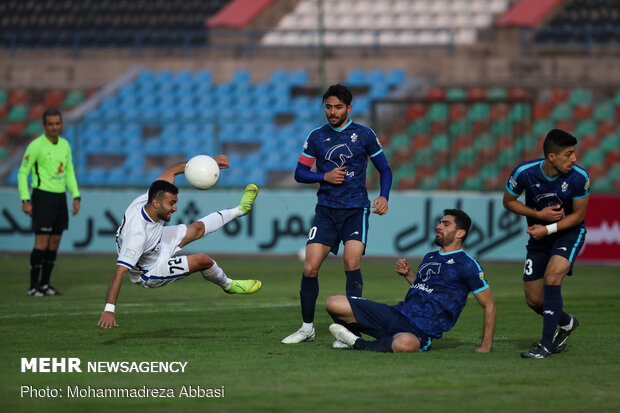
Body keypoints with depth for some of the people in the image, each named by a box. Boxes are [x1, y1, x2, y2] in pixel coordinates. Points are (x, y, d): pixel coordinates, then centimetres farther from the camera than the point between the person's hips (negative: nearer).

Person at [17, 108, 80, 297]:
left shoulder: (64, 145, 9)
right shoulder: (36, 146, -10)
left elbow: (69, 173, 17)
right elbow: (22, 173, -8)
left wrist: (76, 197, 8)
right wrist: (25, 201, -15)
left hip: (60, 197, 6)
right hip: (43, 197, -6)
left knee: (55, 243, 7)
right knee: (42, 243, -10)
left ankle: (45, 284, 14)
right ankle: (34, 286, -4)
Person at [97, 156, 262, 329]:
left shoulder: (146, 201, -23)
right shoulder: (137, 232, -44)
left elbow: (170, 172, -9)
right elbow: (120, 270, -45)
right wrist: (109, 310, -50)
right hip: (149, 273, -8)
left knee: (198, 228, 20)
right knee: (204, 260, -13)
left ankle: (240, 210, 48)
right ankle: (229, 285, 20)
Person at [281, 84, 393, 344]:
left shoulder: (364, 135, 3)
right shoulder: (317, 137, 7)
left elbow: (384, 170, 10)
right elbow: (300, 173, 11)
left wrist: (384, 196, -7)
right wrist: (325, 176, -7)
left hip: (356, 209, -2)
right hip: (326, 211, 2)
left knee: (352, 263, -20)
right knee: (310, 268, -7)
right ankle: (307, 328, 9)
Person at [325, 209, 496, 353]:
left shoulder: (467, 266, -1)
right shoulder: (429, 257, 20)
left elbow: (488, 304, 2)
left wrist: (485, 347, -2)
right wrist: (408, 274, 16)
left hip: (420, 332, -7)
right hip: (397, 313, 7)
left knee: (404, 344, -47)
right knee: (333, 303, -7)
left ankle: (360, 345, -21)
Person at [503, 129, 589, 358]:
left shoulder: (579, 177, -23)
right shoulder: (524, 172, -21)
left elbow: (578, 215, -11)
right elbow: (508, 202, -4)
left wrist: (548, 229, -22)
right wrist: (539, 214, -18)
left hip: (569, 232, -3)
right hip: (539, 236, 3)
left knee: (552, 277, -28)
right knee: (534, 300, 2)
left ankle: (546, 344, -22)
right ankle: (567, 323, 35)